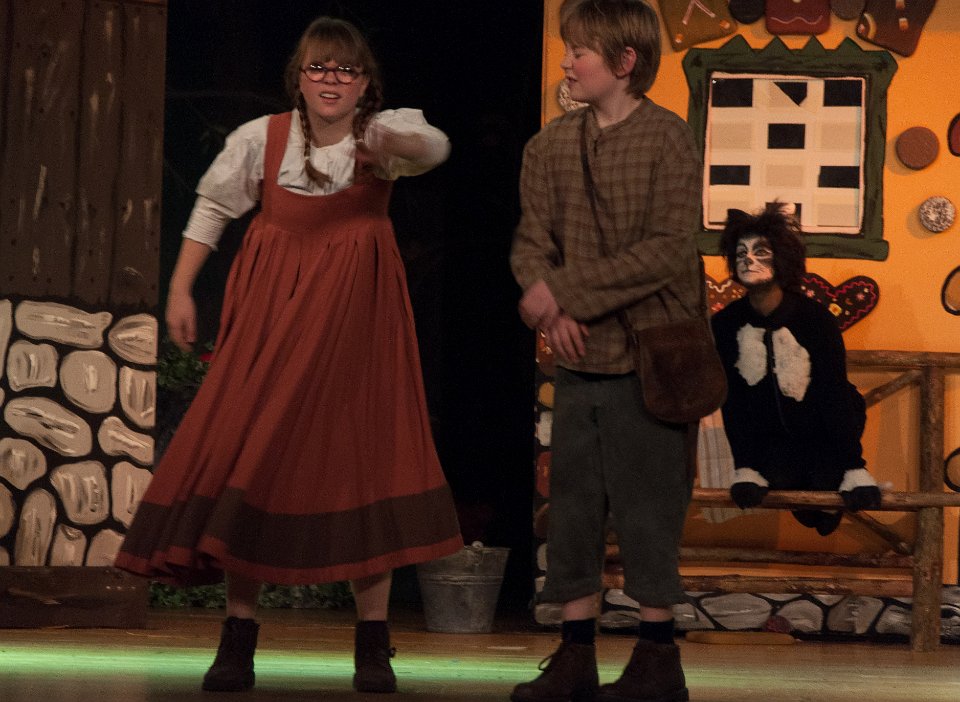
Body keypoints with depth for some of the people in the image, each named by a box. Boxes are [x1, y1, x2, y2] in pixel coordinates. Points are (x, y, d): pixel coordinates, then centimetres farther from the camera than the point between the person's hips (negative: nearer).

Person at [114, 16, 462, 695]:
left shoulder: (382, 133, -7)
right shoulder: (261, 138, -2)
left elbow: (432, 145, -29)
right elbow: (213, 207, 11)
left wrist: (392, 143, -51)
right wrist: (180, 290, 9)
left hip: (356, 315, -1)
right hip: (273, 313, 1)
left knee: (365, 454, -1)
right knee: (247, 458, -2)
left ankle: (373, 645, 6)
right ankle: (238, 640, 5)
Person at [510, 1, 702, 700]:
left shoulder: (668, 139, -8)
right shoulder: (551, 145, 6)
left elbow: (669, 251, -15)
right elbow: (531, 242, 5)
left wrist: (567, 289, -17)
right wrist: (556, 314, -14)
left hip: (647, 355, -5)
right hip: (577, 356, 5)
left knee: (647, 507, -1)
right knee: (572, 504, 7)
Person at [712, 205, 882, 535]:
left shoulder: (816, 318, -17)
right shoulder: (725, 324, -10)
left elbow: (836, 394, -18)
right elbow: (733, 399, -8)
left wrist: (854, 469, -23)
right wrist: (745, 468, -18)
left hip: (823, 433, -2)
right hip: (772, 438, 2)